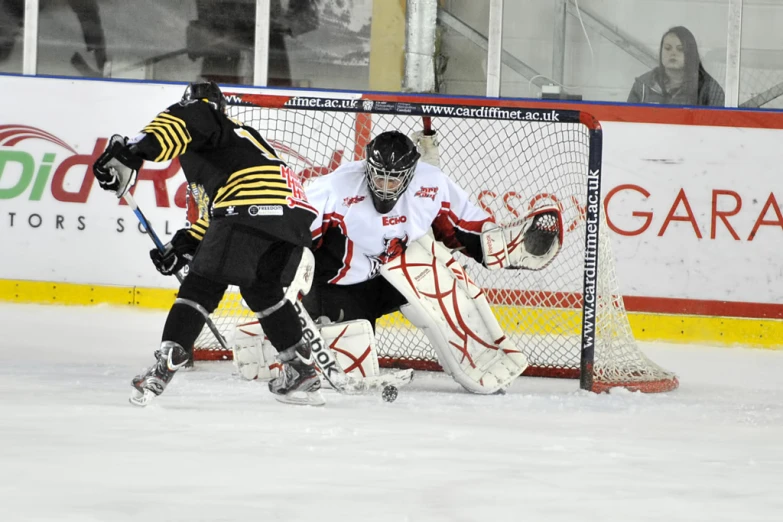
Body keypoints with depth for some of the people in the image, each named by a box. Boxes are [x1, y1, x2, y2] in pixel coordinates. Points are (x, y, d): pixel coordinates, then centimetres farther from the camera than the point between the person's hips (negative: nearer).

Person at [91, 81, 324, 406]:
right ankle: (302, 371, 26)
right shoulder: (238, 134, 40)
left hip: (251, 208, -8)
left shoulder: (200, 115, 15)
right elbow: (215, 213, 39)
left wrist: (138, 149, -25)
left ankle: (165, 365, -15)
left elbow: (182, 122, -13)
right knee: (262, 290, 26)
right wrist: (185, 246, 36)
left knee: (201, 287, -4)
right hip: (294, 214, 8)